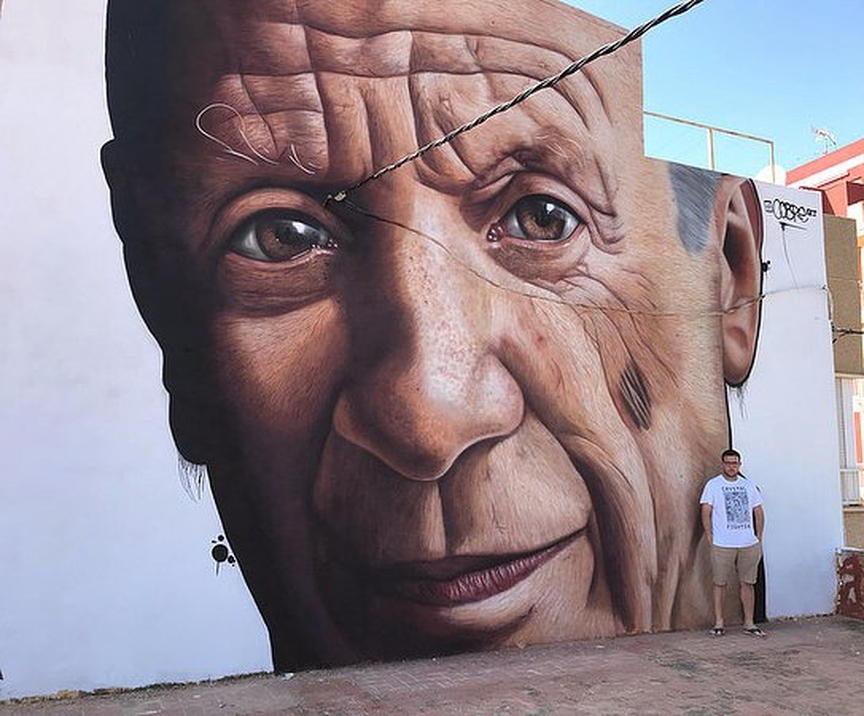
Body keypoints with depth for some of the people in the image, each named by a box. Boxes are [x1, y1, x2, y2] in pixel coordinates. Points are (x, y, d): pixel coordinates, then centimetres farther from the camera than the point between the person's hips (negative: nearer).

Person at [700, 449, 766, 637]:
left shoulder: (748, 485, 10)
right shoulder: (713, 485, -1)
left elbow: (759, 513, 14)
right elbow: (706, 513, -4)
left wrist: (758, 539, 7)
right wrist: (711, 540, -9)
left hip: (749, 544, 3)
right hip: (722, 545, -3)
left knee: (747, 583, 7)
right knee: (720, 583, 2)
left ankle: (749, 623, 16)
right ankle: (719, 623, 10)